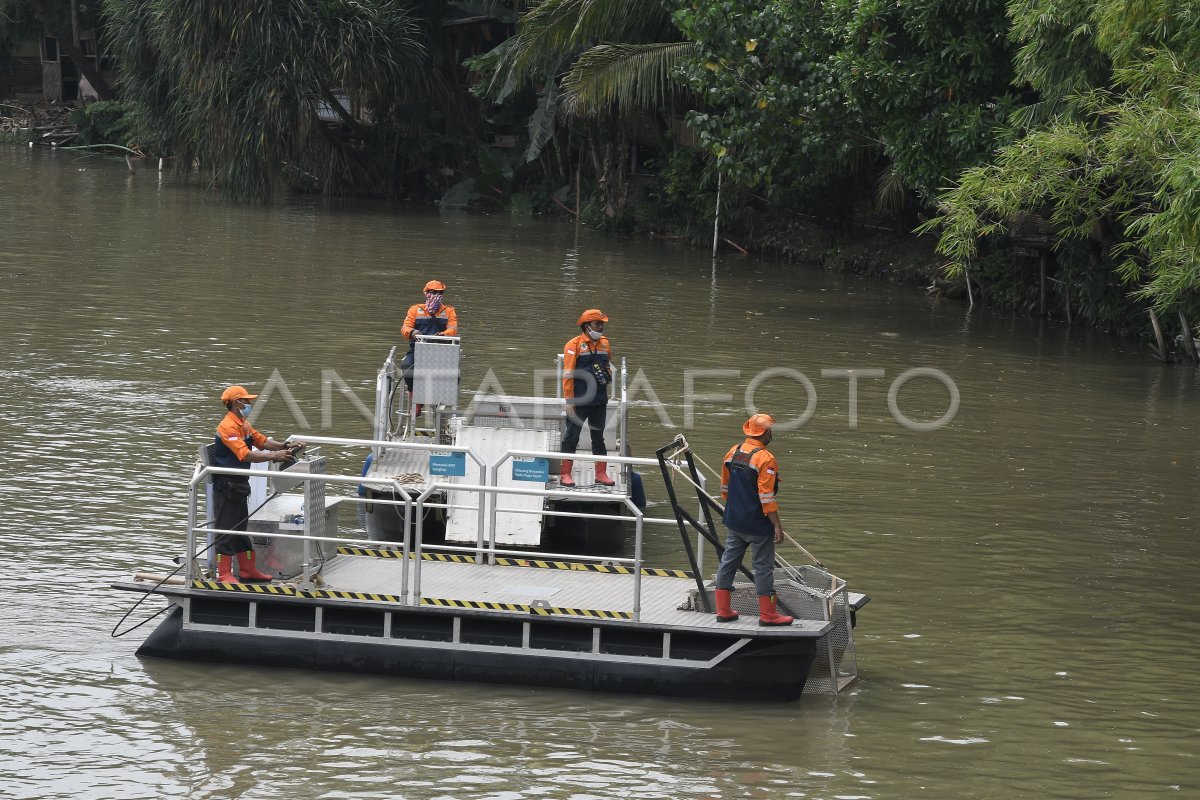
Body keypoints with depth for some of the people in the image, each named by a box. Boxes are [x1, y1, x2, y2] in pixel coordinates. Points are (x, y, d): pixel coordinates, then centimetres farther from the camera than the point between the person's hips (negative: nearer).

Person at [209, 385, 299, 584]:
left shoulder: (243, 425, 13)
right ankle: (223, 574, -3)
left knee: (241, 529, 17)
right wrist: (274, 456, -30)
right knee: (226, 530, -6)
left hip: (239, 484, 10)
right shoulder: (228, 427, -21)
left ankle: (248, 570, 26)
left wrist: (286, 447, 2)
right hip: (226, 485, -10)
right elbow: (245, 455, -28)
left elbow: (262, 441, 16)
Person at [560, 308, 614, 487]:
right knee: (572, 437, -1)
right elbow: (568, 375, -10)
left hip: (599, 400, 6)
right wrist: (569, 400, -14)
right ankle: (565, 474, 2)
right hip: (580, 400, -6)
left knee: (598, 437, 11)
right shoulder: (574, 345, -9)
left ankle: (601, 473, 17)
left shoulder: (604, 343, 10)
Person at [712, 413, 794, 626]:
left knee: (728, 561, 13)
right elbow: (767, 497, -22)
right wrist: (777, 525, -18)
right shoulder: (764, 459, -19)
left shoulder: (732, 453, 5)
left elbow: (725, 487, 16)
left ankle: (723, 610, 16)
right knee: (763, 566, 2)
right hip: (758, 524, -7)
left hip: (734, 520, 7)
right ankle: (767, 614, 7)